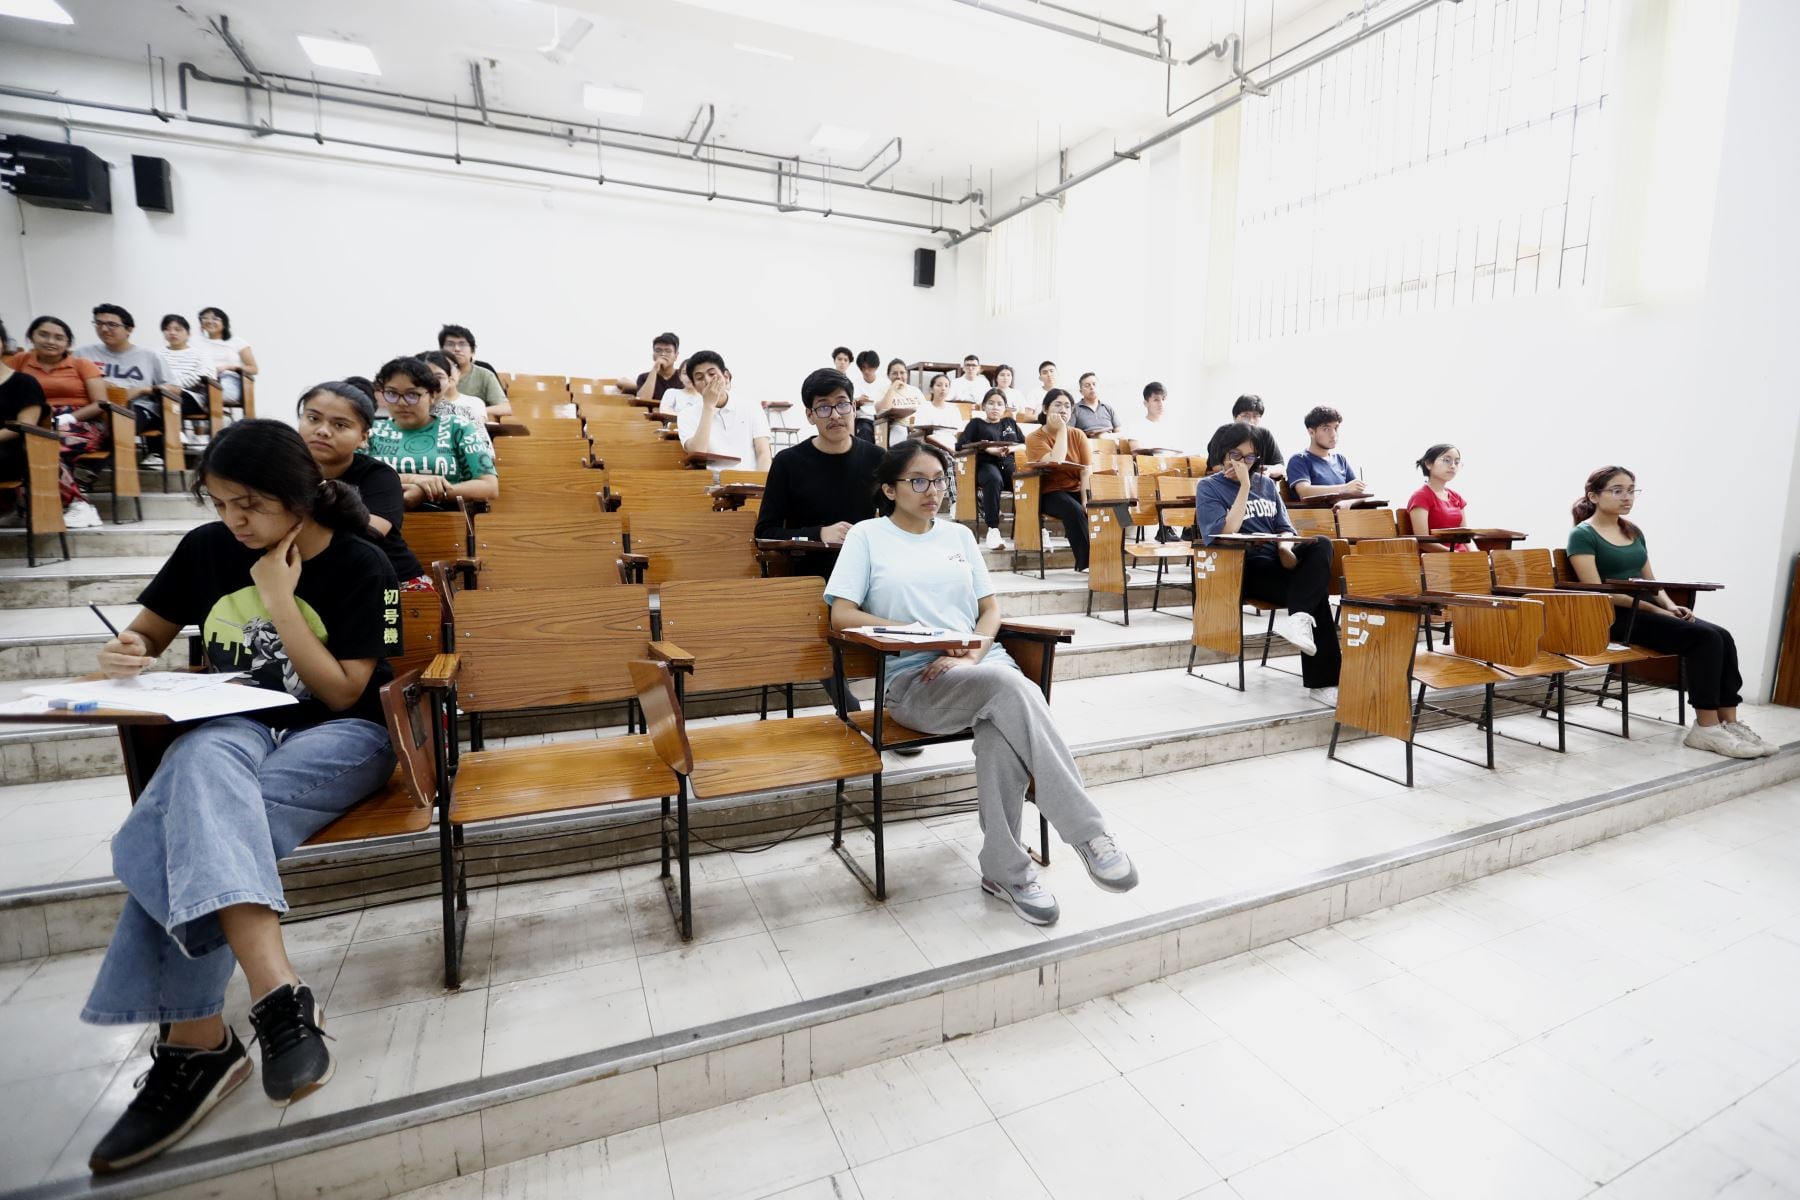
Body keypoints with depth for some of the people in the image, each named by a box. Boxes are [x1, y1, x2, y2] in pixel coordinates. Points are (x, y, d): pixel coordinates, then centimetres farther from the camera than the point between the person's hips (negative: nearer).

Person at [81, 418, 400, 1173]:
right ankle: (279, 996, -39)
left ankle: (195, 1038, -23)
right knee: (205, 765, -34)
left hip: (336, 738, -3)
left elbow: (341, 694, -10)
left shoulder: (360, 566, -9)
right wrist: (126, 653, -7)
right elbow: (147, 635, 18)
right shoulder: (205, 548, 4)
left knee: (194, 827, -31)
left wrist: (280, 599, -15)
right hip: (230, 727, 4)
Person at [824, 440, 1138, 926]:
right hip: (915, 681, -3)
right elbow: (842, 615, -3)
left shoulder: (959, 534, 20)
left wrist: (971, 655, -7)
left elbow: (991, 609, 16)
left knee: (1002, 732, -34)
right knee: (1009, 686, -35)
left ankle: (1004, 868, -17)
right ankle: (1087, 831, -29)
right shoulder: (867, 535, 8)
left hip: (984, 665, 4)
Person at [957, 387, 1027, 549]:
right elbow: (960, 445, 1)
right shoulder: (976, 423, 17)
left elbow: (1026, 444, 19)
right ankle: (993, 530, -38)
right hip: (986, 465, -3)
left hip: (1009, 464, 3)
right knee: (994, 479, -41)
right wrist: (988, 449, -10)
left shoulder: (1010, 423, 27)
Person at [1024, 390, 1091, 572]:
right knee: (1074, 511, -34)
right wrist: (1061, 430, -15)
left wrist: (1086, 501, -17)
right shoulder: (1035, 438, -5)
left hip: (1077, 491, 4)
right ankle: (1087, 563, -28)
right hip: (1049, 493, -4)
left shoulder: (1078, 435, 7)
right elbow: (1055, 462, -23)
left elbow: (1087, 471, -2)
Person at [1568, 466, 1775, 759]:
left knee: (1722, 636, -15)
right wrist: (1655, 609, -15)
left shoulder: (1634, 532, 19)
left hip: (1645, 609, 8)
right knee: (1705, 637, -23)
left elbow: (1650, 580, 19)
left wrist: (1670, 605, -1)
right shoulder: (1583, 535, -7)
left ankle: (1728, 722, -11)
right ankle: (1706, 728, -16)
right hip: (1615, 616, -8)